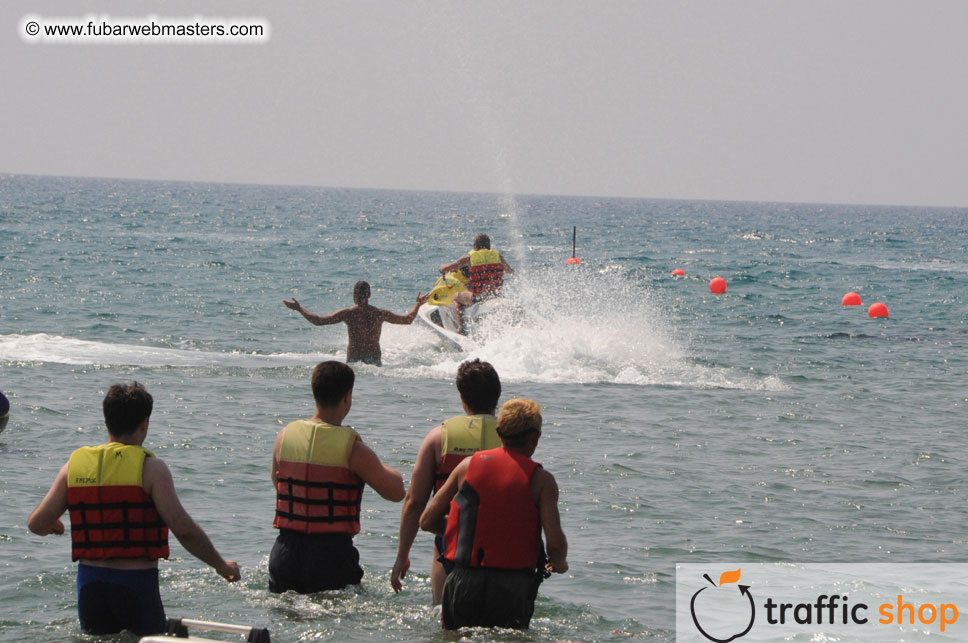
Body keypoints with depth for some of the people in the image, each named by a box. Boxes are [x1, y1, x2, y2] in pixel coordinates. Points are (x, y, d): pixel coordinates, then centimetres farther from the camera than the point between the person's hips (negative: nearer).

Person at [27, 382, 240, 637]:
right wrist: (221, 565, -3)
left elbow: (36, 524, 5)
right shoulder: (150, 467, -8)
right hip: (137, 583, -4)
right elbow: (183, 527, -15)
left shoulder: (75, 465, 4)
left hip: (89, 581, 4)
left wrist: (53, 526, 30)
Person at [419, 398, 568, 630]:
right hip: (512, 586, -2)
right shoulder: (540, 480, -2)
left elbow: (427, 521, 12)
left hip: (464, 585, 3)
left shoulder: (469, 465, 7)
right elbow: (555, 541, -9)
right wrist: (559, 563, 14)